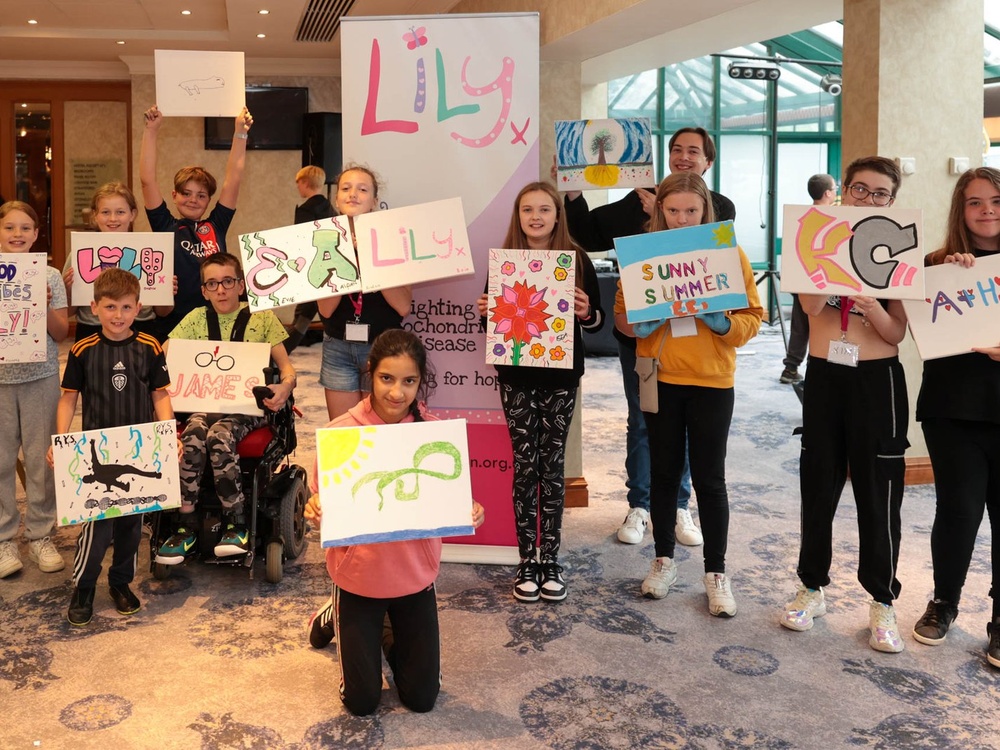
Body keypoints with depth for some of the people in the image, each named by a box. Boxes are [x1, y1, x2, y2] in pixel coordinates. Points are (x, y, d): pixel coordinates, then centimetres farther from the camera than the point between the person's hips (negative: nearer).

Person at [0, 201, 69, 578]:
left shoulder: (50, 276, 2)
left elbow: (61, 333, 2)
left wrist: (44, 306, -15)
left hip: (40, 378, 0)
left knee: (41, 458, 4)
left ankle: (40, 536, 16)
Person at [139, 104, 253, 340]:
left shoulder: (216, 225, 7)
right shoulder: (165, 227, 3)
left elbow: (234, 179, 5)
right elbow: (147, 180, -3)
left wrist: (240, 133, 2)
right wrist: (151, 131, -5)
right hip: (172, 327, -1)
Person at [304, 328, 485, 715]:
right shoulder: (340, 432, -17)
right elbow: (324, 505, -9)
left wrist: (470, 513, -24)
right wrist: (314, 510, -32)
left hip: (415, 574, 2)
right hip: (358, 574, -2)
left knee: (422, 698, 11)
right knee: (362, 702, 10)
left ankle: (390, 631, 39)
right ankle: (340, 618, 36)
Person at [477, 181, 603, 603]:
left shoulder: (577, 259, -1)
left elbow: (596, 319, 3)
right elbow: (493, 318, 11)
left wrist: (586, 313, -18)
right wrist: (485, 311, -11)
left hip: (561, 376, -1)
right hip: (516, 376, 1)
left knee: (553, 464, 5)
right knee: (524, 464, 3)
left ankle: (550, 559, 15)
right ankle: (526, 561, 12)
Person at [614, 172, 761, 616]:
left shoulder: (728, 253, -3)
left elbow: (753, 317, -2)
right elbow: (621, 313, 4)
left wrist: (723, 323, -21)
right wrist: (638, 324, -17)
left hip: (712, 380, -1)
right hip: (659, 378, 2)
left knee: (709, 478, 4)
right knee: (664, 472, 12)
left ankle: (716, 572, 16)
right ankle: (663, 560, 28)